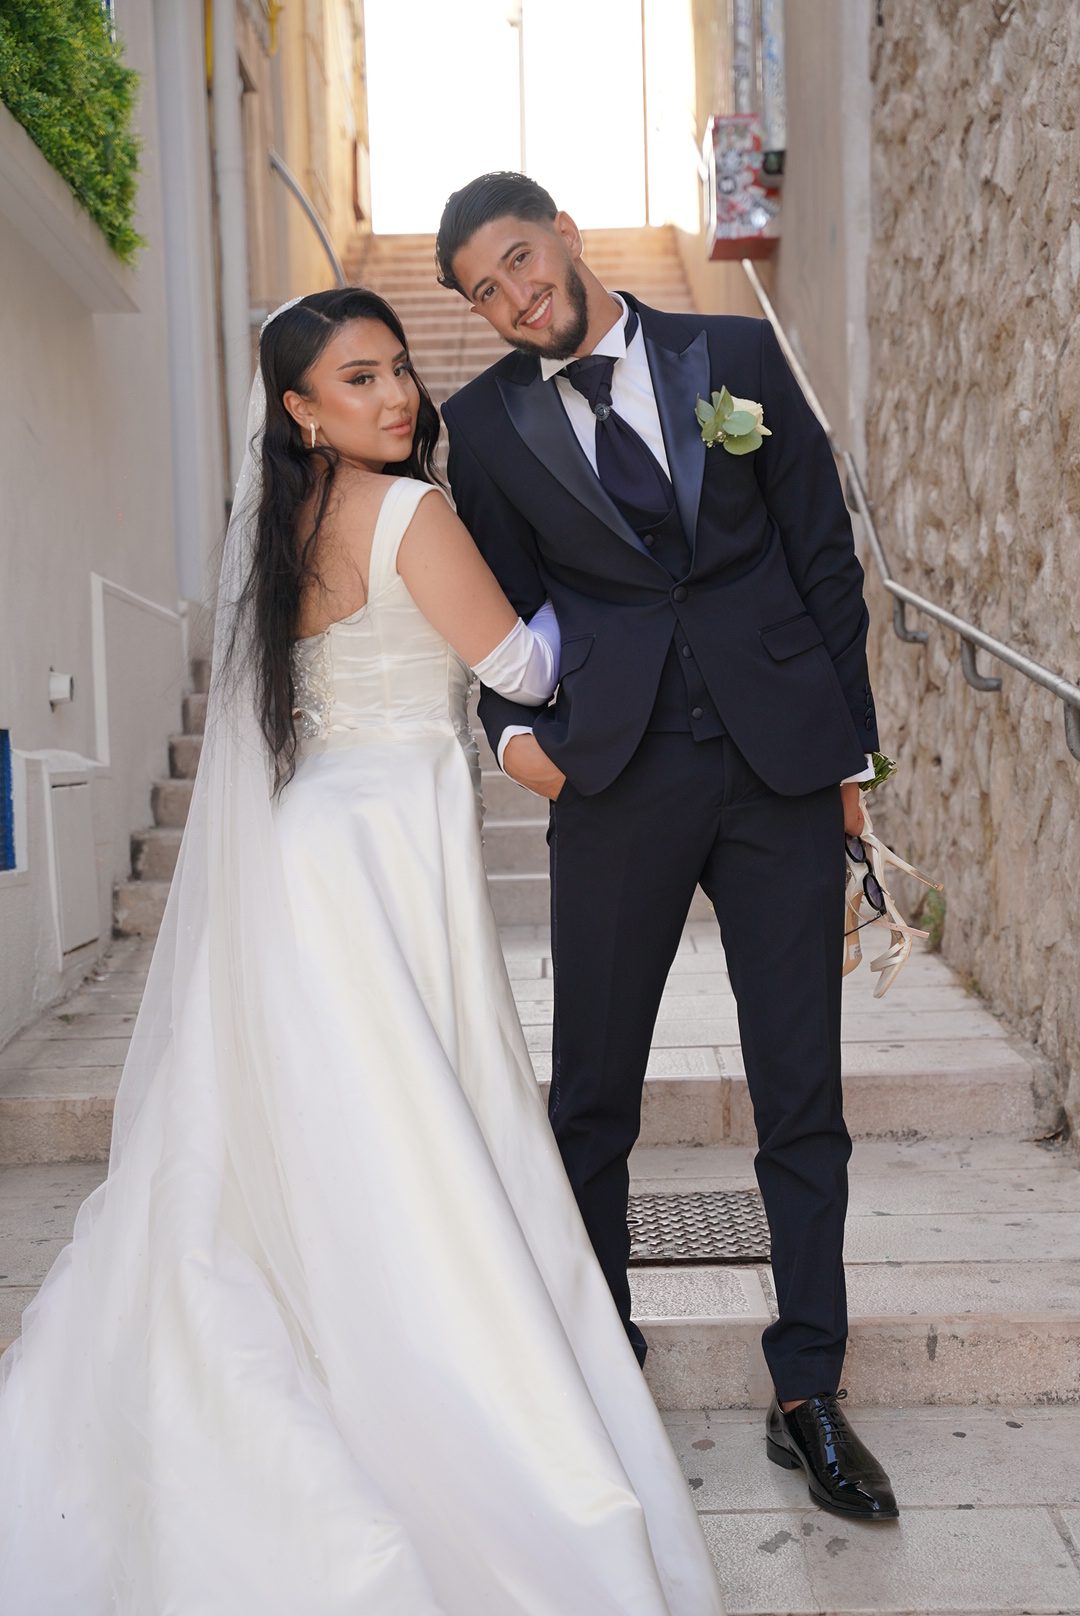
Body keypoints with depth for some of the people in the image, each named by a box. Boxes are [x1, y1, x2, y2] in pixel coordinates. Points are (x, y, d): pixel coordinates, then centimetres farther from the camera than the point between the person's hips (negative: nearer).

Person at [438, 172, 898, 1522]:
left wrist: (850, 743, 5)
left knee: (803, 1094, 4)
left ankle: (808, 1394, 19)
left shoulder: (735, 351, 8)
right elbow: (503, 602, 13)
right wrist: (511, 724, -7)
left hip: (781, 758, 0)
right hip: (616, 777, 0)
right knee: (592, 1094, 8)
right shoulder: (485, 420, 8)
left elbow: (824, 549, 8)